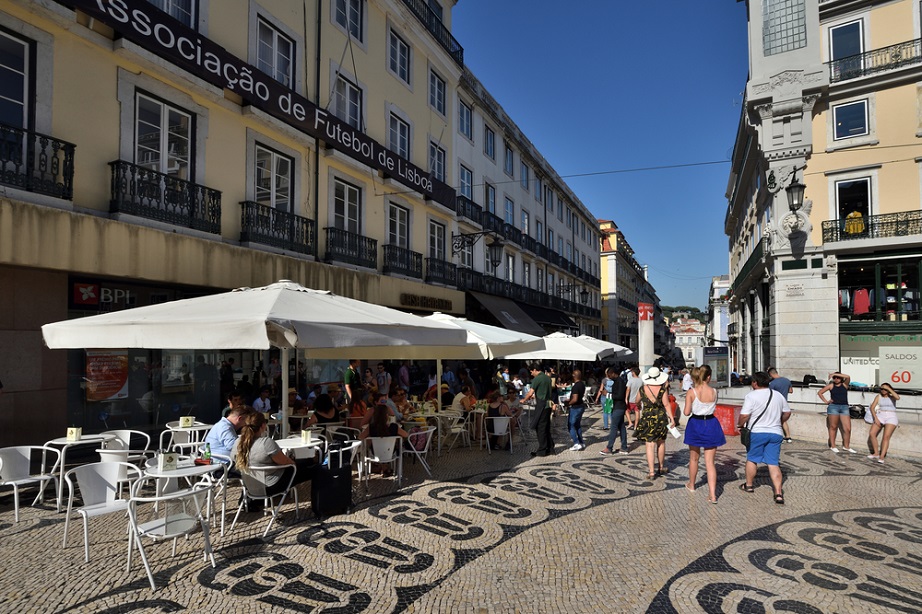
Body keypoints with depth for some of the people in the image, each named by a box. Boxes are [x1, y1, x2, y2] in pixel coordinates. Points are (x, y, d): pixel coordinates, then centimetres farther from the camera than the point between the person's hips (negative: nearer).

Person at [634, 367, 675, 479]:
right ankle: (662, 467, 31)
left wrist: (641, 404, 33)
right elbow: (666, 404, -12)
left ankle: (651, 471, -2)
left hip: (647, 419, -1)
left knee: (650, 445, 0)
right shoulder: (663, 389, -8)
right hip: (661, 418, 1)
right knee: (661, 443, 17)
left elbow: (636, 401, 11)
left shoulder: (642, 389, -4)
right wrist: (672, 418, -9)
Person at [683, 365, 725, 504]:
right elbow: (714, 405, 7)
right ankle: (712, 495, -2)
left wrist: (685, 409, 6)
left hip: (695, 424, 0)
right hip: (711, 424, 1)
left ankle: (691, 485, 39)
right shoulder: (714, 392, -10)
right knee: (710, 461, 4)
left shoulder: (691, 392, -14)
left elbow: (686, 412, -14)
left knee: (694, 458, 20)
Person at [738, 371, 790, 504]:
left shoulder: (751, 396, -12)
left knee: (752, 459, 14)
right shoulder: (778, 395, 7)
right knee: (773, 463, 5)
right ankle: (778, 493, -2)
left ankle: (748, 485, 27)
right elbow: (787, 413, 16)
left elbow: (744, 415, -17)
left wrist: (740, 425, 1)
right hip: (776, 433, 4)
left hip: (757, 432, -4)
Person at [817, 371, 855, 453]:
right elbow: (819, 392, 10)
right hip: (833, 407, -1)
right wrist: (826, 401, 2)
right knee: (833, 427, 2)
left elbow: (848, 377, -12)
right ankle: (832, 446, 8)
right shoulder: (831, 385, 7)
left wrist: (835, 374, -11)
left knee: (847, 429, -2)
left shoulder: (844, 385, 9)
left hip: (844, 407, 1)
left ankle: (846, 446, 11)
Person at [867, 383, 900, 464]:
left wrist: (888, 388, -16)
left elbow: (898, 398, -22)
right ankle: (876, 453, 1)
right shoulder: (878, 397, 10)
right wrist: (875, 418, -6)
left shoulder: (892, 397, 4)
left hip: (891, 417, -3)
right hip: (880, 416, 3)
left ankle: (882, 457, -21)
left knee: (886, 437, -16)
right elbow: (872, 407, 6)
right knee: (871, 434, -12)